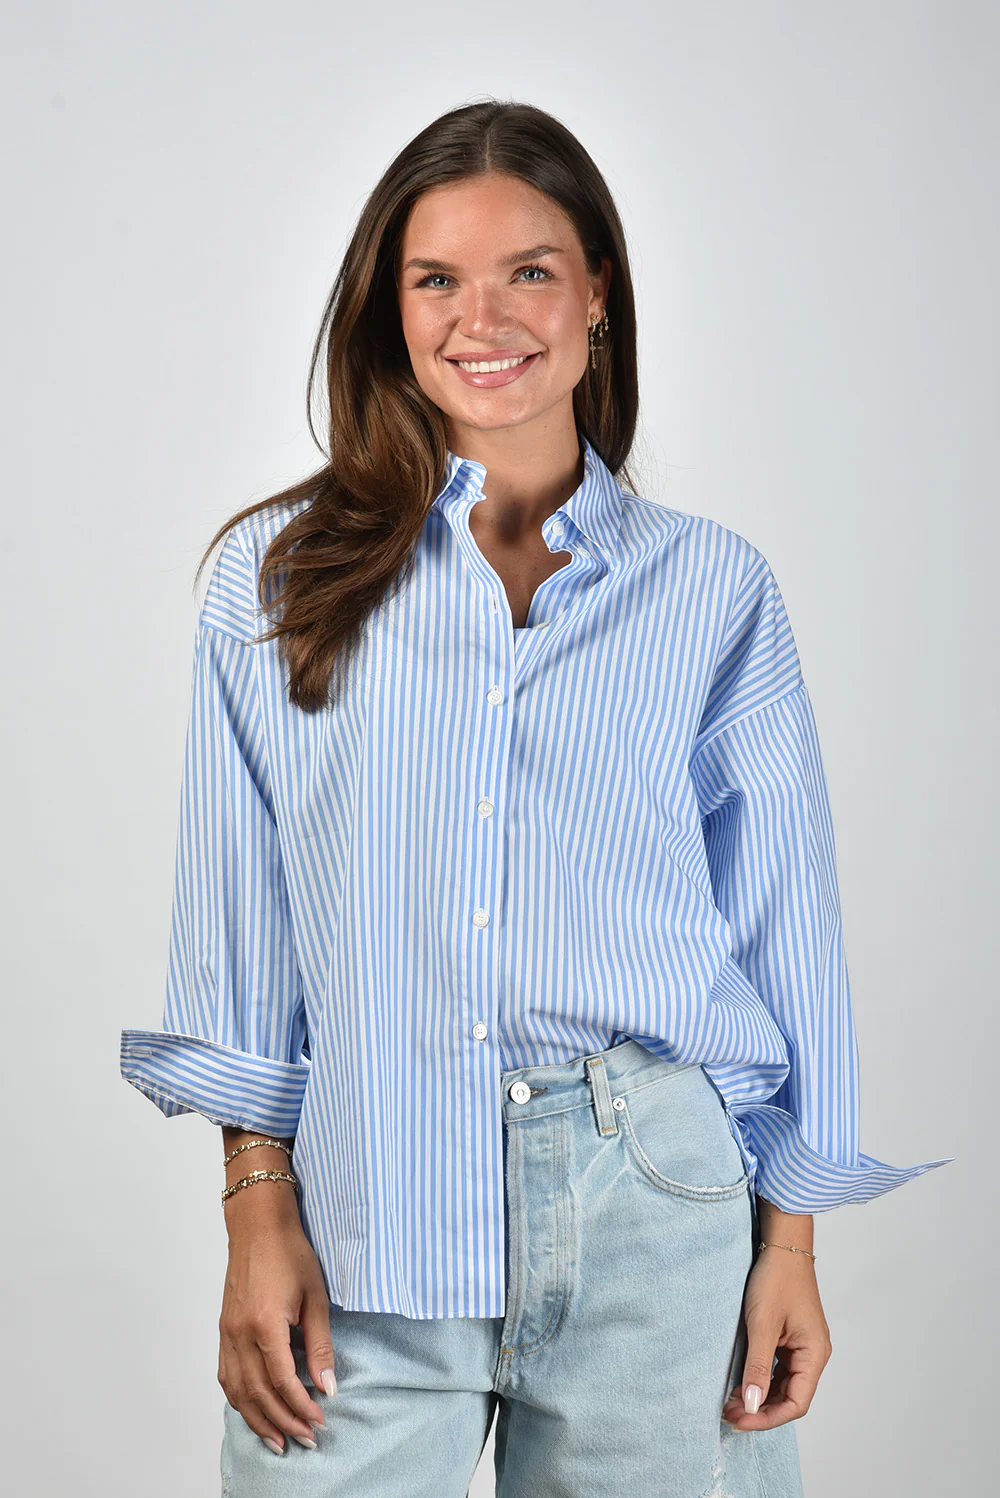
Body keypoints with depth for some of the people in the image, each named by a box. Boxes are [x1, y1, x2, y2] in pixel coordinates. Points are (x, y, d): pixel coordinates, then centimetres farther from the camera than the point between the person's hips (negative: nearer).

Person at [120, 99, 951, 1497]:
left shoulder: (713, 589, 4)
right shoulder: (280, 575, 4)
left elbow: (782, 923, 5)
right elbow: (242, 917, 3)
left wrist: (791, 1245, 3)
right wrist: (259, 1207, -2)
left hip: (660, 1217, 1)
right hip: (369, 1217, 0)